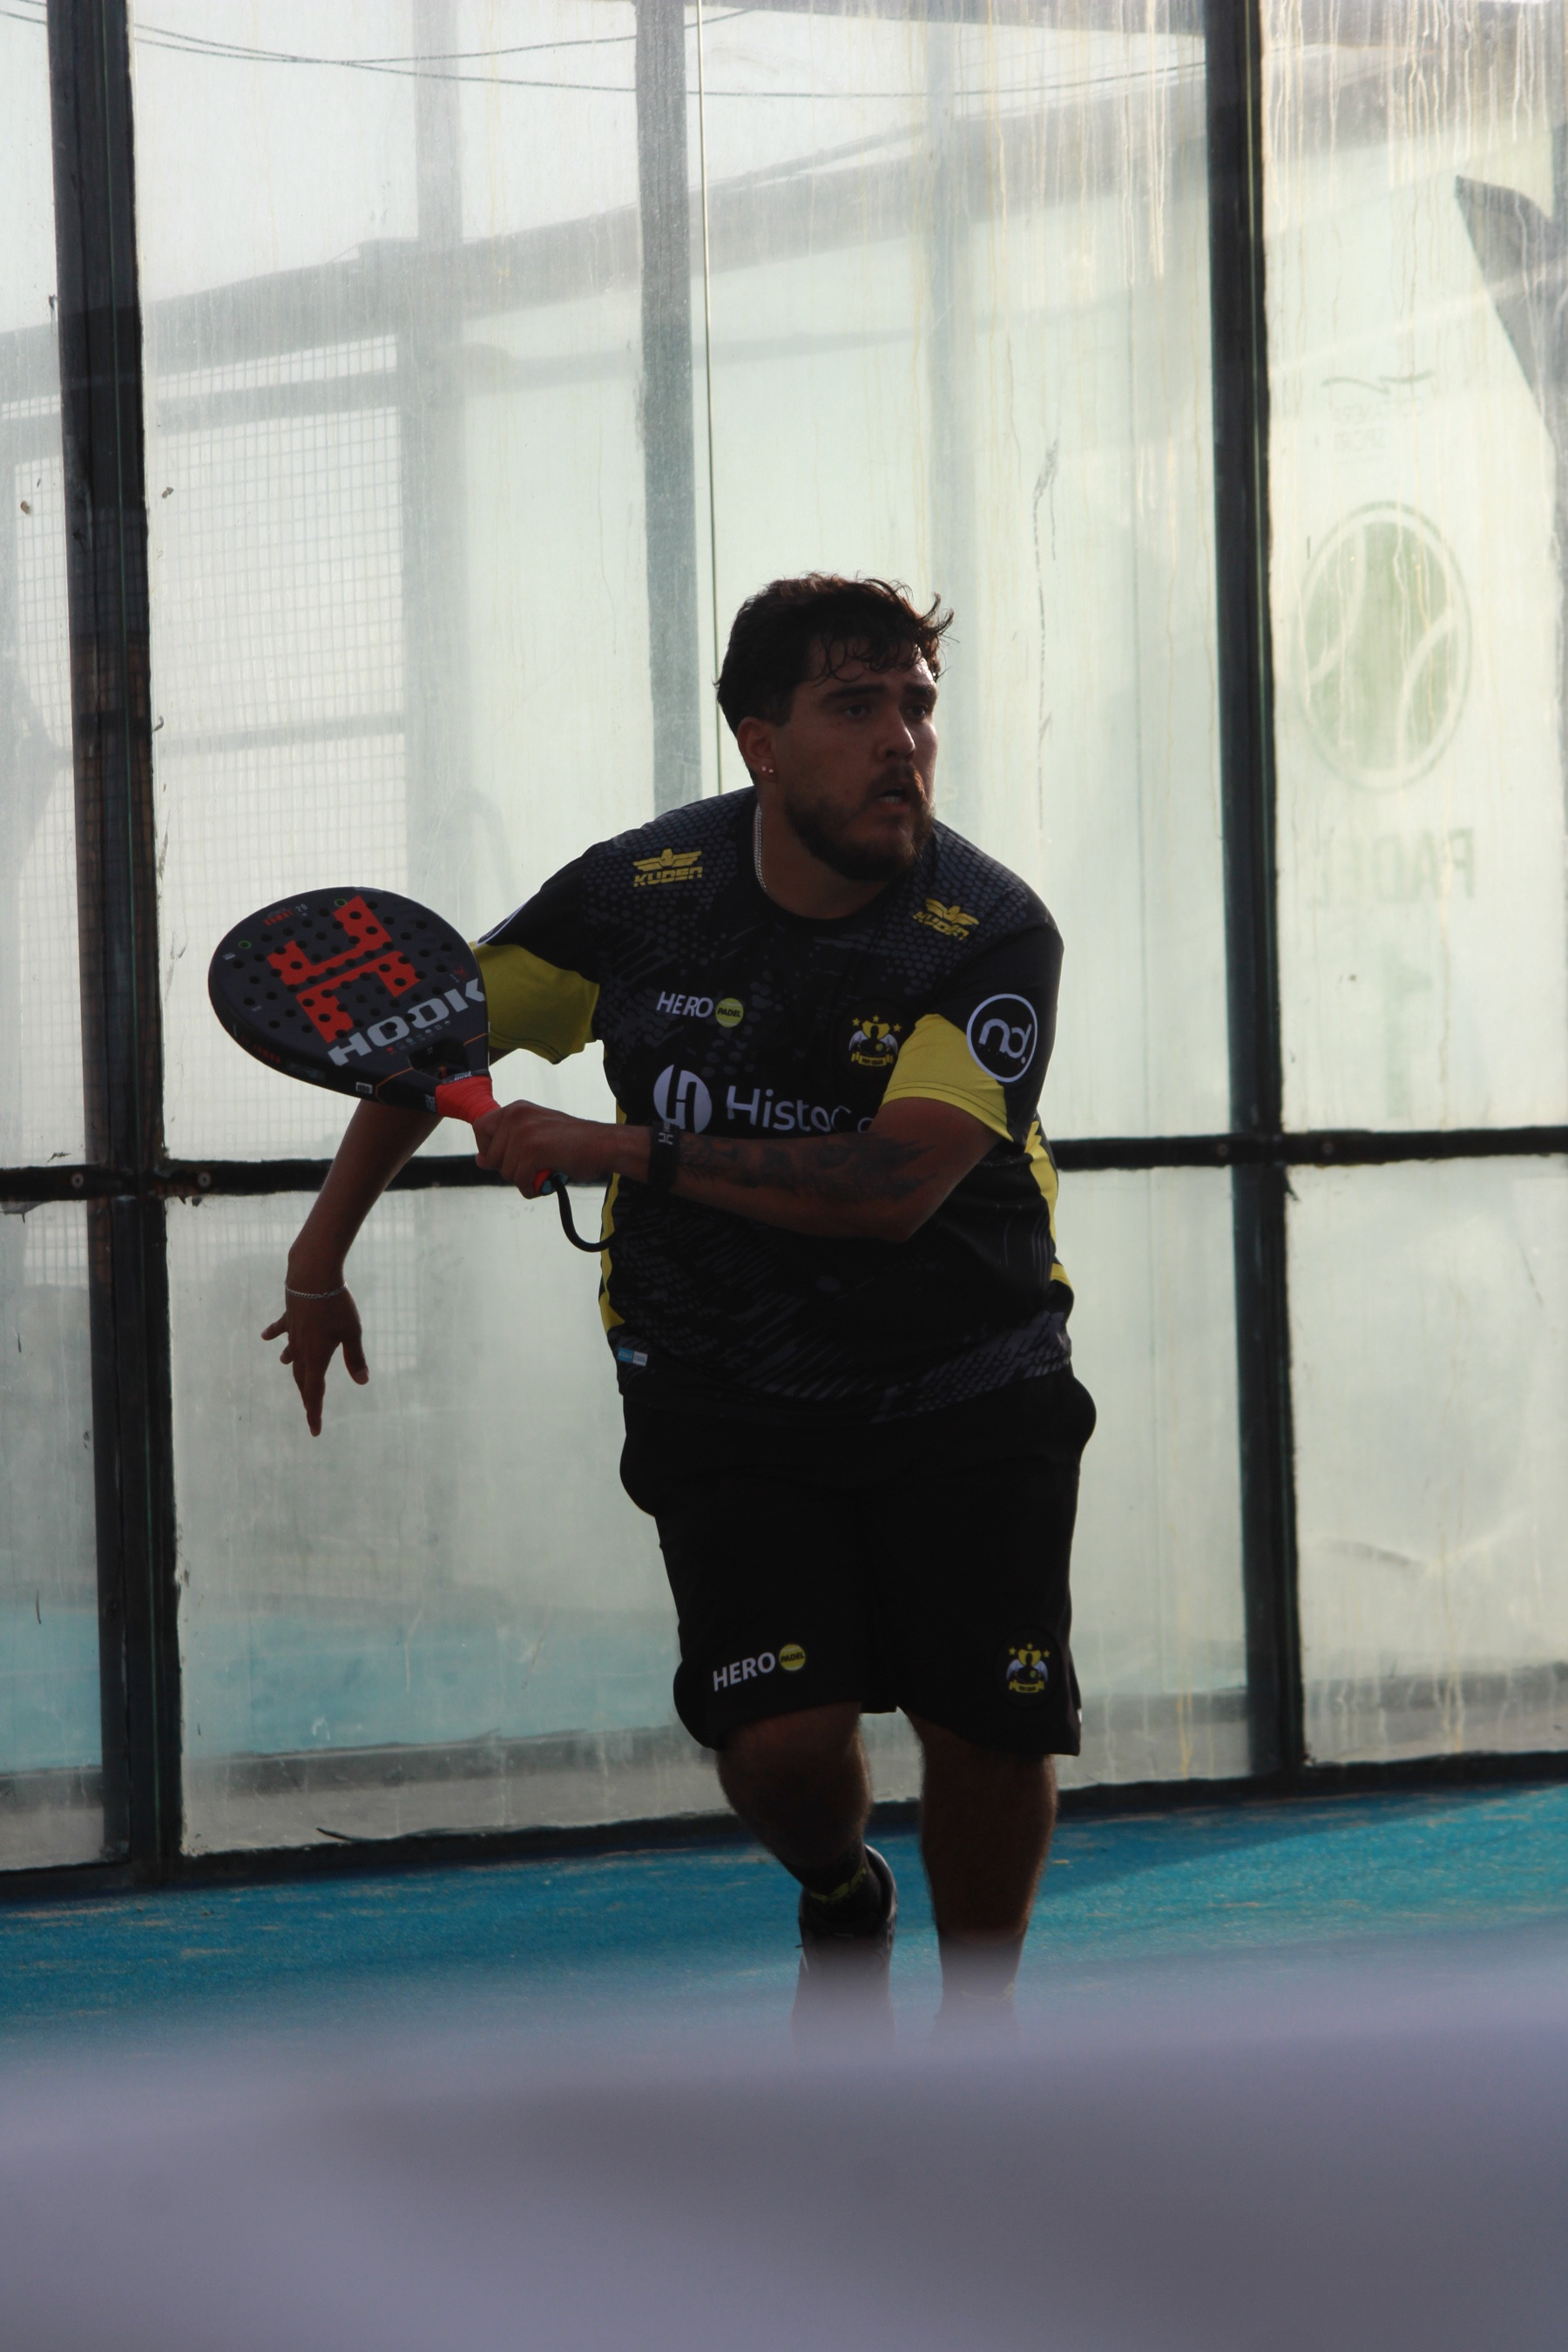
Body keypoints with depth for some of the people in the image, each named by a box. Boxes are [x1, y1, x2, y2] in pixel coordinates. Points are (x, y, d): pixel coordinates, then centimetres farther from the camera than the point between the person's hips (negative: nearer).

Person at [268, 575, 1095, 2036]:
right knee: (781, 1743, -15)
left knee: (994, 1734, -4)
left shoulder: (993, 937, -16)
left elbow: (893, 1186, -28)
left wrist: (607, 1150, -26)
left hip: (965, 1399, 0)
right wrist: (323, 1251, 7)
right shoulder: (643, 892, -8)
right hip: (727, 1407, 0)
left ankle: (973, 2035, 25)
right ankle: (837, 1900, 22)